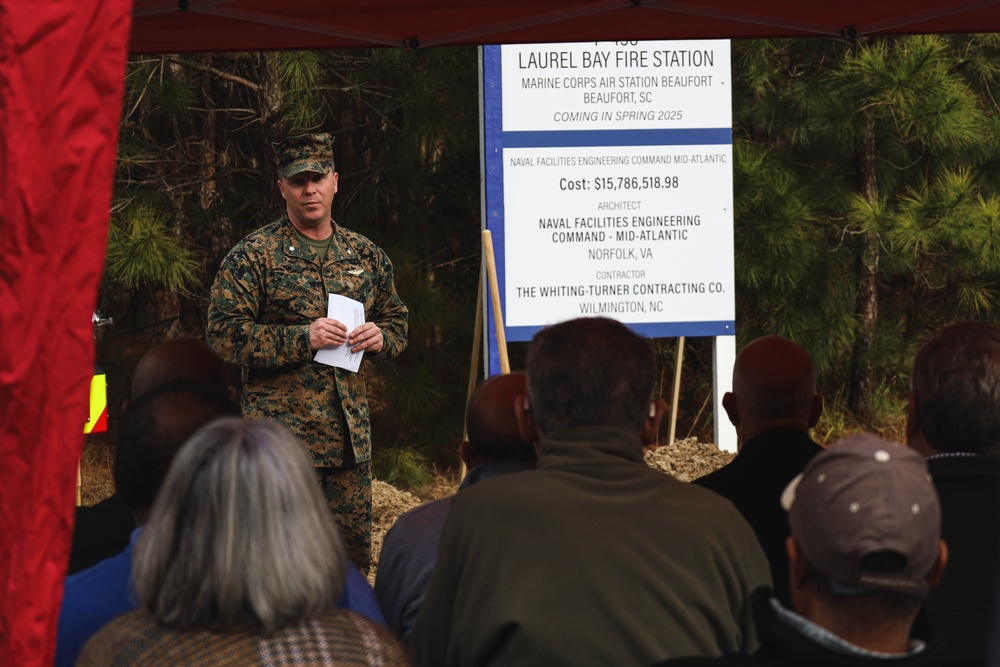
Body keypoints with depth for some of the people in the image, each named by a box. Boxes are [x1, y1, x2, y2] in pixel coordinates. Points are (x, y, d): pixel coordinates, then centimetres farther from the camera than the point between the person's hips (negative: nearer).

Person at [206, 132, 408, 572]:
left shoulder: (366, 255, 14)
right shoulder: (252, 257, -3)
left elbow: (397, 321, 24)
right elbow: (224, 333, -9)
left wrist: (380, 338, 0)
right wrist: (303, 338, -17)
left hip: (351, 433, 5)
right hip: (282, 428, -5)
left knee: (354, 553, 9)